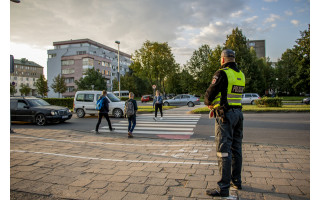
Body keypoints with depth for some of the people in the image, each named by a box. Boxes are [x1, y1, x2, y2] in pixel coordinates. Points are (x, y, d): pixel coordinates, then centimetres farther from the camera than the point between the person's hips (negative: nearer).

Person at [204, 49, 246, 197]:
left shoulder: (222, 73, -12)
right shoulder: (241, 75, 13)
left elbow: (210, 93, -12)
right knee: (236, 148, 15)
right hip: (238, 113, 8)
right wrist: (214, 104, 15)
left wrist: (208, 103, 11)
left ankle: (223, 188, -1)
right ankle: (236, 181, 28)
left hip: (225, 114, -8)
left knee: (224, 150, -6)